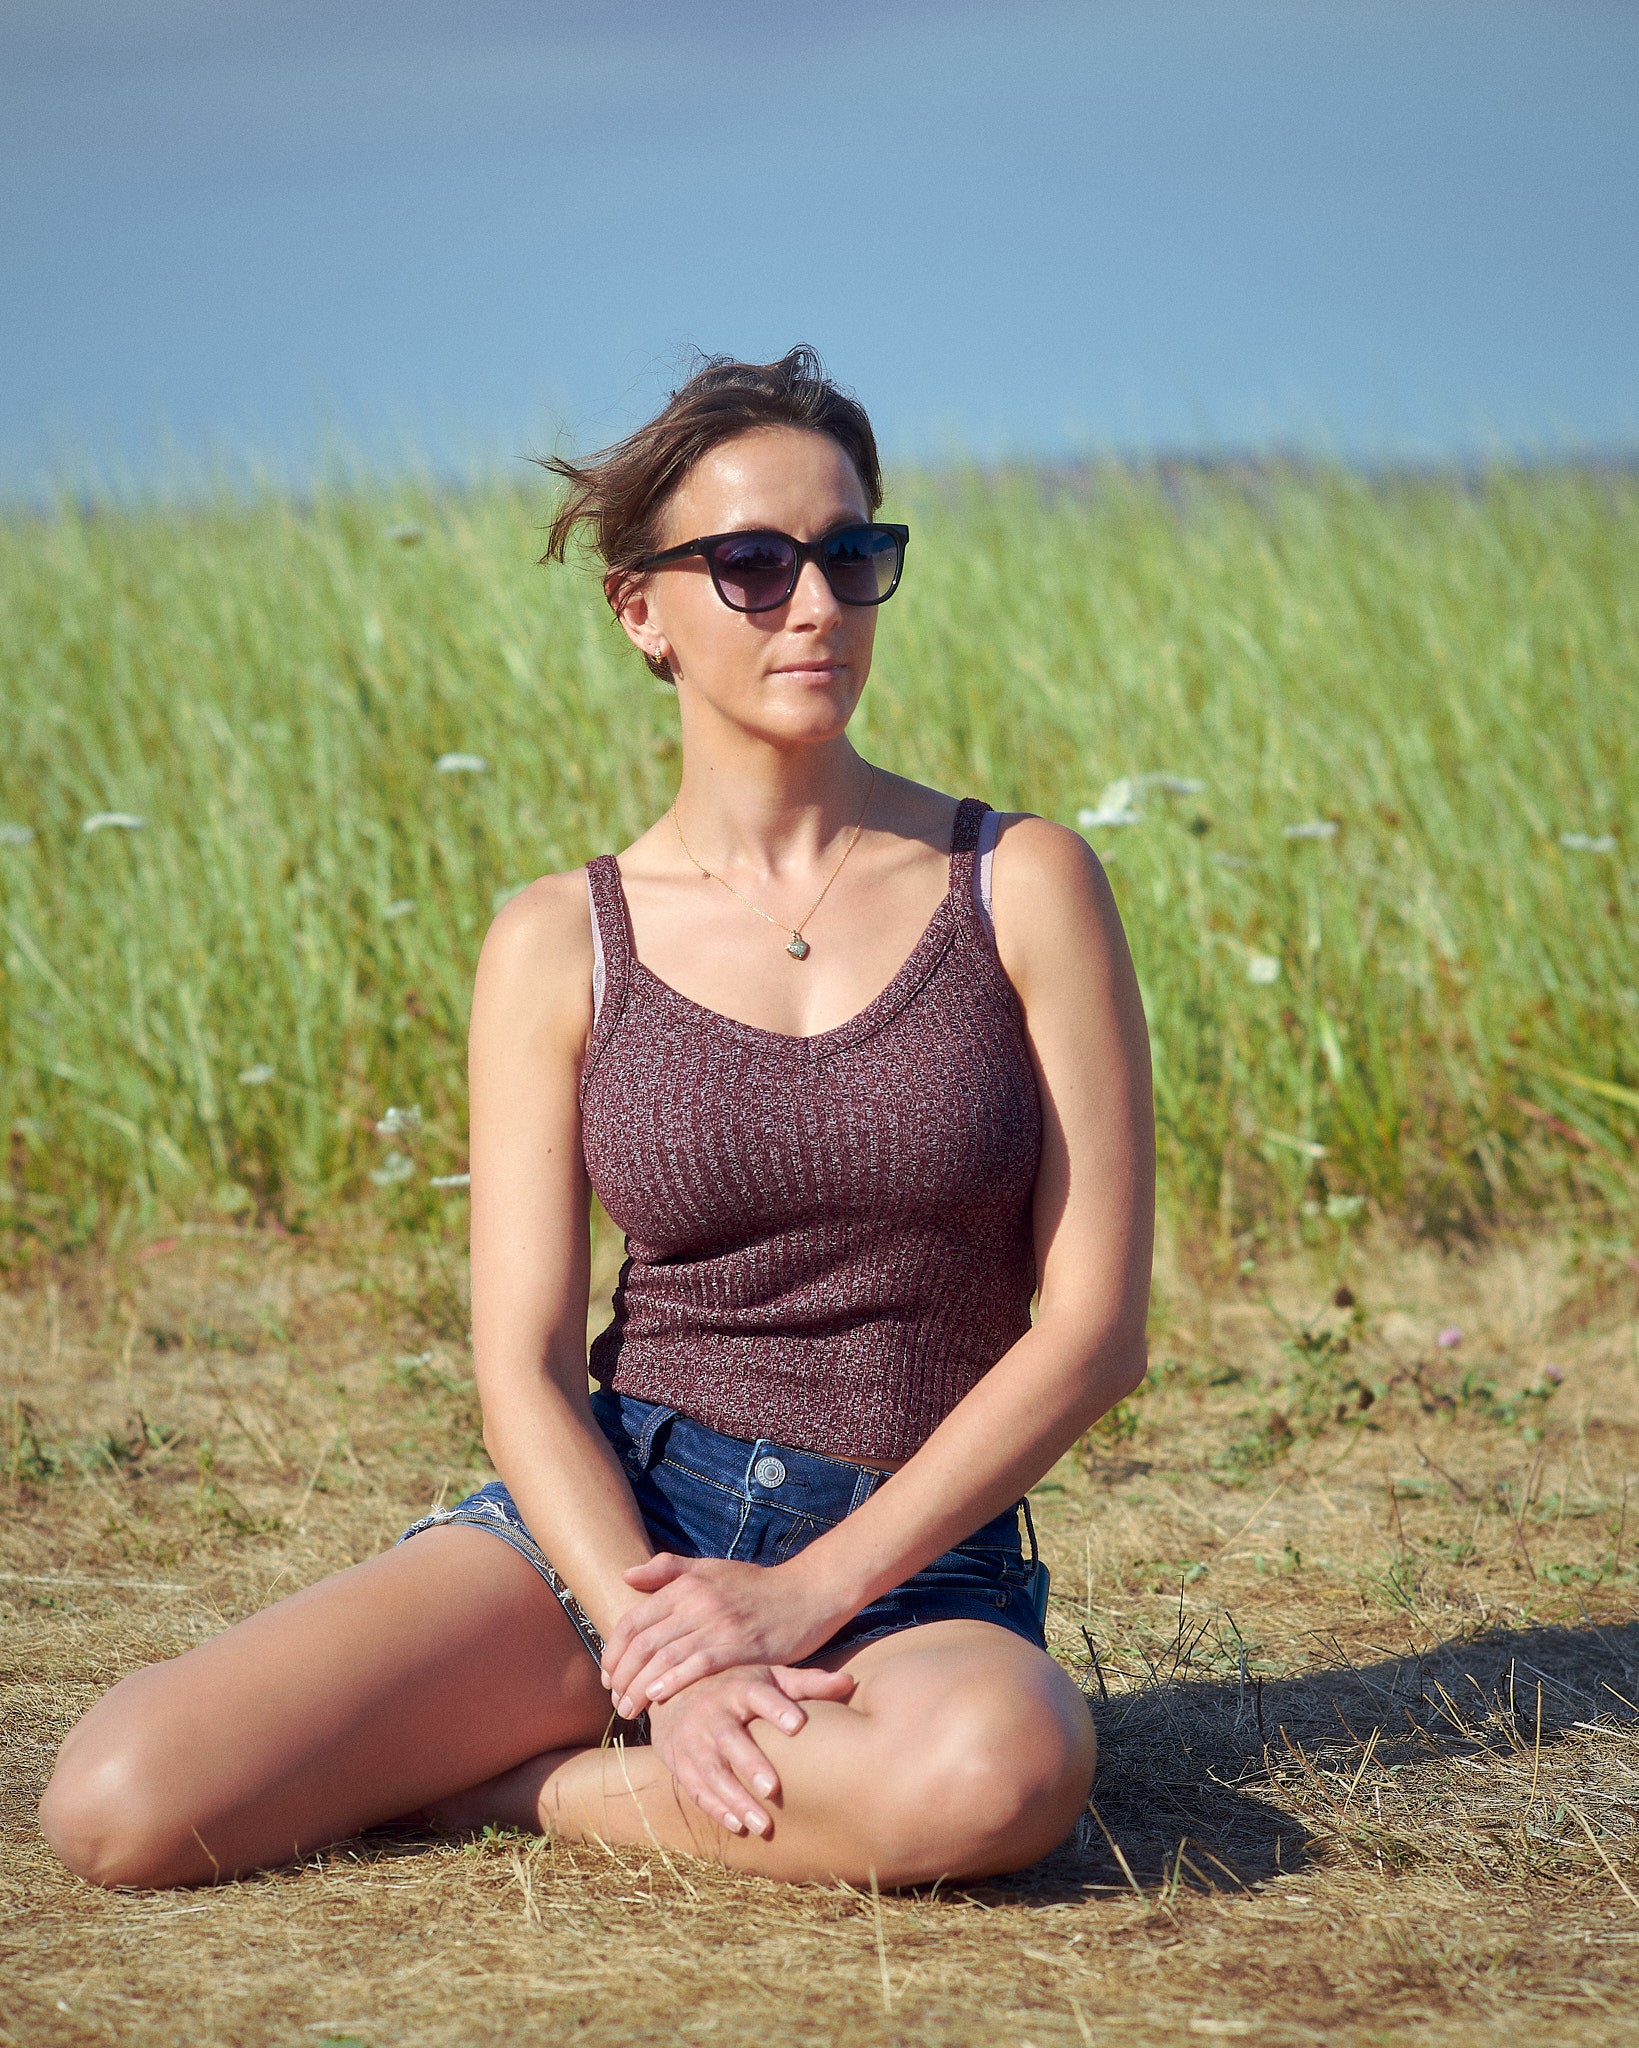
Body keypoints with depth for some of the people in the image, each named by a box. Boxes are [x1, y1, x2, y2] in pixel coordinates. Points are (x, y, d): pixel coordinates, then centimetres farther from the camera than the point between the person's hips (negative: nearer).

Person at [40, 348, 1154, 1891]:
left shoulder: (1022, 887, 1)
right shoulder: (560, 945, 3)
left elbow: (1094, 1323, -4)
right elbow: (524, 1365, -2)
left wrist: (815, 1590, -13)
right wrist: (658, 1648, -19)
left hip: (912, 1562, 0)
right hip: (614, 1527, 0)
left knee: (1004, 1765, -39)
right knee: (120, 1806, -22)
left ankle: (502, 1784, -12)